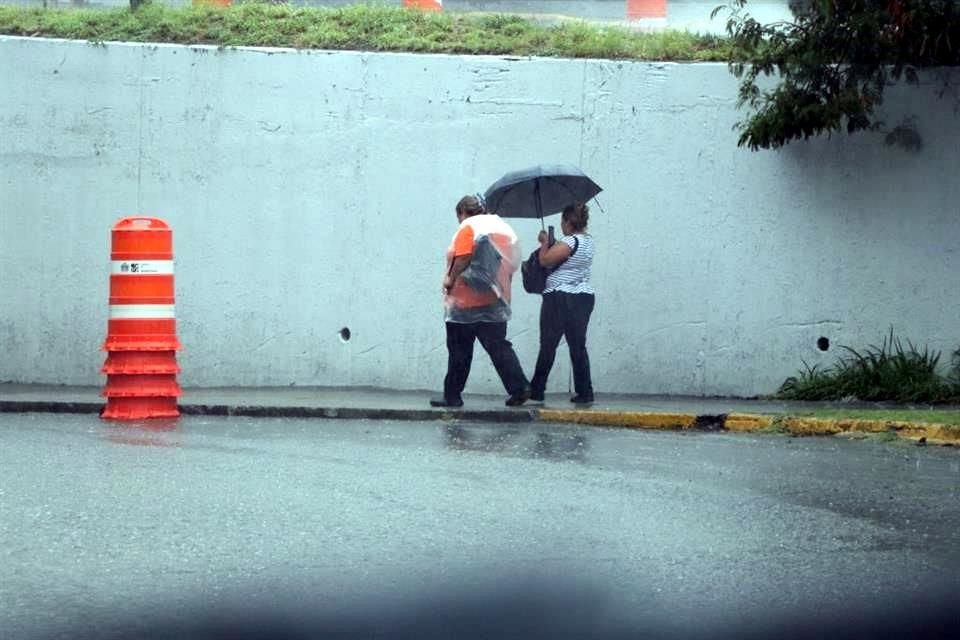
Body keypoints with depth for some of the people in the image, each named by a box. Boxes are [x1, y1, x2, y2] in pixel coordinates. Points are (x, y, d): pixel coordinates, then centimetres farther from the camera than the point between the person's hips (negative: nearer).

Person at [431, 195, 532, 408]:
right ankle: (520, 388, -9)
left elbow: (462, 258, -20)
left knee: (459, 350, 1)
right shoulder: (502, 227, 15)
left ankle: (452, 396, 5)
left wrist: (450, 278, -8)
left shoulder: (468, 227, -7)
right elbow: (511, 264, 12)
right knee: (498, 346, 5)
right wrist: (501, 288, 16)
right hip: (495, 301, 6)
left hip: (466, 302, -6)